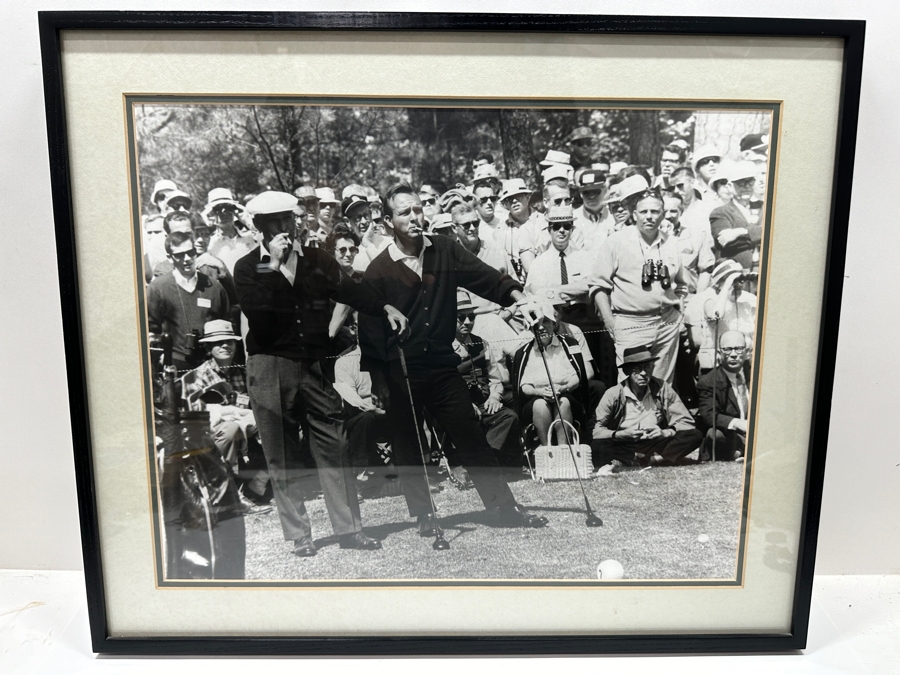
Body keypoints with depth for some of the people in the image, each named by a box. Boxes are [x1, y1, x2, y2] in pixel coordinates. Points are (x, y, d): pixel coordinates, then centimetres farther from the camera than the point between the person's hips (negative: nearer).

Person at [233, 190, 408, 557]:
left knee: (334, 446, 0)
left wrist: (384, 308, -5)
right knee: (282, 455, 5)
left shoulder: (317, 259, 12)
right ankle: (299, 535, 17)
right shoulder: (247, 268, 2)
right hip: (270, 367, -2)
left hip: (315, 365, 2)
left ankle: (348, 528, 10)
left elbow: (347, 289, 8)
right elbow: (257, 310, -13)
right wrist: (277, 265, -13)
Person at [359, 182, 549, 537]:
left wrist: (519, 297, -20)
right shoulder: (377, 272, -5)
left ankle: (504, 507, 16)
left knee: (472, 437, 6)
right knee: (408, 448, 10)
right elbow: (369, 331, -3)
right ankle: (423, 514, 27)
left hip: (443, 365, 2)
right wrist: (378, 381, -4)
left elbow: (484, 276, -3)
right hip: (401, 375, -1)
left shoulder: (445, 251, 3)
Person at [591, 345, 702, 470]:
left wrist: (666, 432, -17)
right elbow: (595, 430, -9)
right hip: (623, 446, -3)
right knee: (597, 447, -33)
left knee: (695, 436, -19)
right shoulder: (613, 394, -5)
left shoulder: (662, 389, 0)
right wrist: (619, 434, -25)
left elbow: (686, 422, 2)